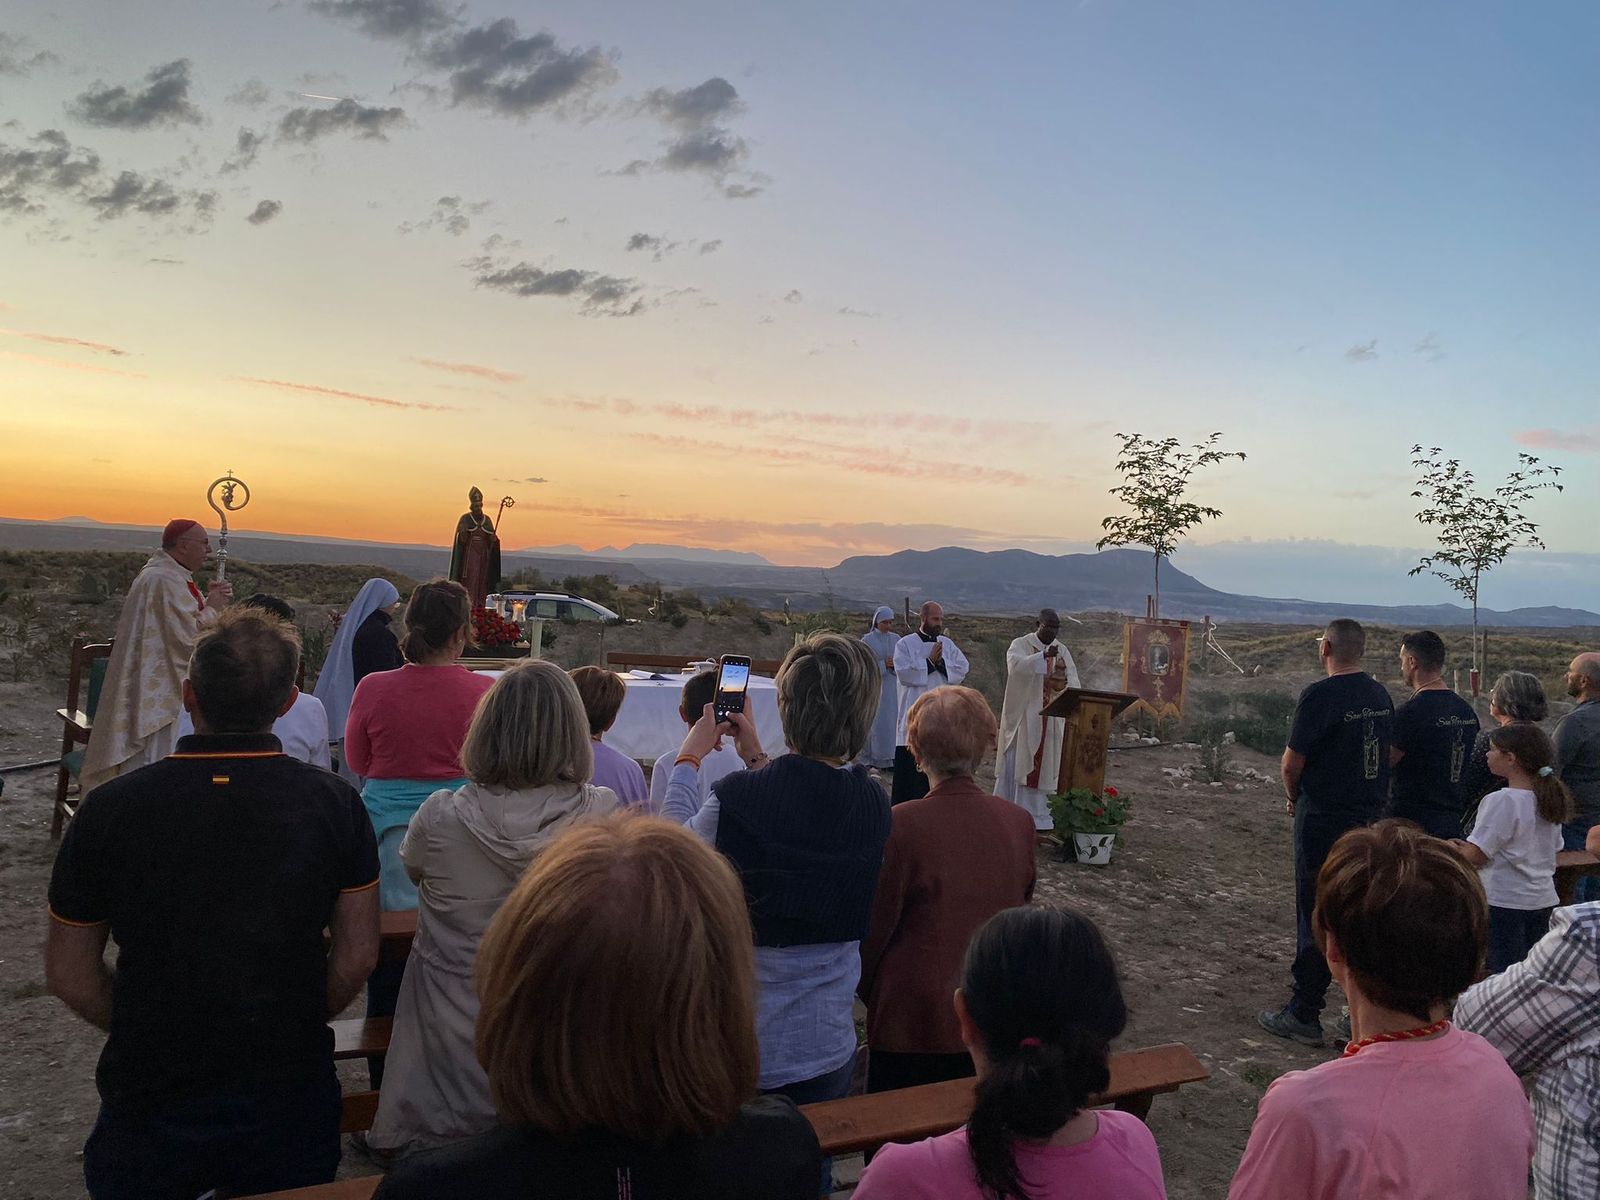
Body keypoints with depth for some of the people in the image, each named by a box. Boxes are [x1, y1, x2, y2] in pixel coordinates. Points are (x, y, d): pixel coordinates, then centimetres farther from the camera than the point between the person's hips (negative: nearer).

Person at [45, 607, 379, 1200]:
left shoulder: (109, 810, -15)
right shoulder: (336, 802, -14)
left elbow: (69, 973, -5)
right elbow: (357, 957, -7)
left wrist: (151, 1035, 10)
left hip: (150, 1096, 0)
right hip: (291, 1100, 1)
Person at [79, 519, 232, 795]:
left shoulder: (174, 576, 11)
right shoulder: (164, 581, -21)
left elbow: (184, 619, 16)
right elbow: (190, 637, -24)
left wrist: (209, 599, 1)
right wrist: (213, 607, -10)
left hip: (162, 691, 11)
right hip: (159, 694, -11)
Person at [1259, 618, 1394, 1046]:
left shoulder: (1320, 695, -17)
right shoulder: (1381, 695, 5)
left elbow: (1292, 762, -13)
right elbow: (1386, 755, 14)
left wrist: (1294, 797, 6)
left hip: (1324, 820, -7)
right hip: (1373, 816, 7)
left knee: (1316, 917, 1)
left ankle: (1304, 1016, 9)